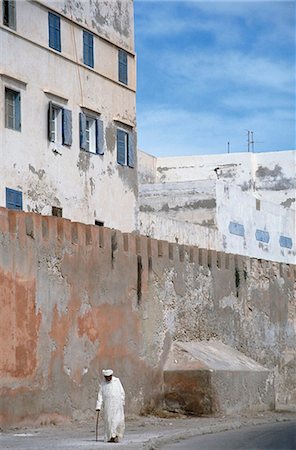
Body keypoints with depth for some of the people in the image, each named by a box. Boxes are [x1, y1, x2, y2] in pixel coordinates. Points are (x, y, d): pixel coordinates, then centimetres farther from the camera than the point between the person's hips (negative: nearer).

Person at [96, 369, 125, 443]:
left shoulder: (117, 381, 7)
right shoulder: (102, 384, 7)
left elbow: (122, 392, 9)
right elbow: (100, 396, 4)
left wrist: (122, 402, 4)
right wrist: (98, 406, -5)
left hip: (117, 404, -1)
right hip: (108, 406, 1)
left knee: (118, 420, -11)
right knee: (108, 421, -3)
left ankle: (116, 434, 3)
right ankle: (110, 437, 3)